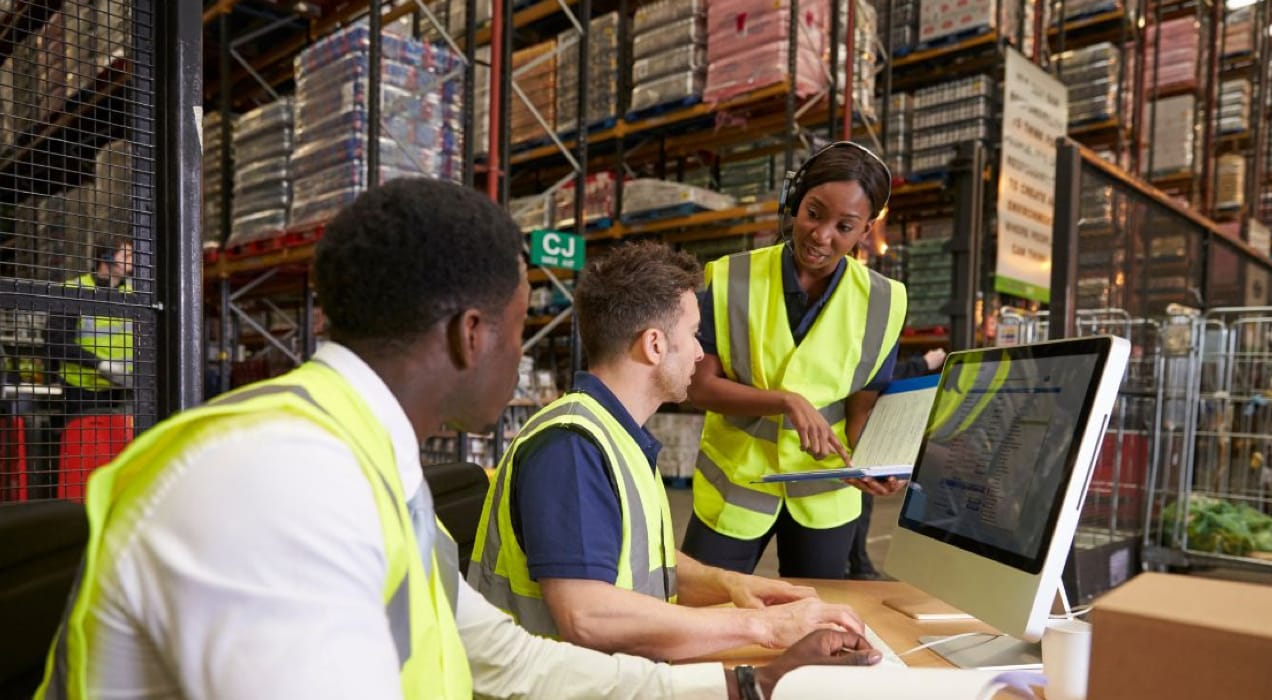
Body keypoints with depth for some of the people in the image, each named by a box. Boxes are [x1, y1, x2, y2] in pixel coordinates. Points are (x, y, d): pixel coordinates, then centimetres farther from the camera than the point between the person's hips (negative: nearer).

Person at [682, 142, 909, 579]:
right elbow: (700, 385, -13)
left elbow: (864, 406, -3)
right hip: (734, 484, -1)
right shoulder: (732, 280, -12)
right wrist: (788, 401, -27)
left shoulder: (880, 302, -7)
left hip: (824, 492, 2)